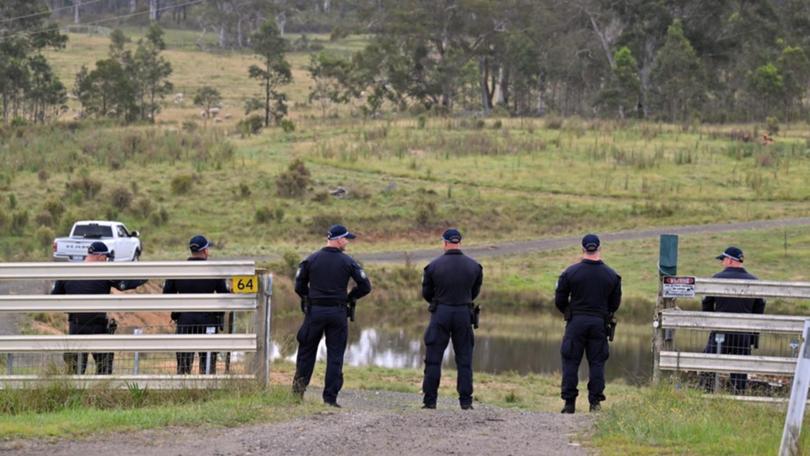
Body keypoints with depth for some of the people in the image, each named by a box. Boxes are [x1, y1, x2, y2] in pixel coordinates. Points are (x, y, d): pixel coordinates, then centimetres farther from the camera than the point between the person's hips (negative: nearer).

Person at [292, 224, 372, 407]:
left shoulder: (311, 259, 2)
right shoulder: (347, 262, -3)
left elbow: (299, 285, 3)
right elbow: (365, 286, -5)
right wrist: (349, 298, 11)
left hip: (314, 310, 1)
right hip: (338, 313, -1)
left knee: (307, 350, 14)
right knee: (335, 355, 4)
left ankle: (299, 387, 5)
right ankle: (330, 397, 0)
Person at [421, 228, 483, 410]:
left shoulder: (434, 266, -5)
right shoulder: (474, 266, 1)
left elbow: (426, 293, 4)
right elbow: (475, 292, 11)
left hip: (440, 313, -1)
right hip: (464, 313, 1)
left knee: (433, 358, 5)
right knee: (464, 359, 7)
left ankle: (430, 400, 3)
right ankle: (466, 401, 4)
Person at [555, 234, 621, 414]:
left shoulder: (570, 272, -4)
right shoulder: (611, 275, 2)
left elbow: (559, 301, 1)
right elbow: (615, 303, 10)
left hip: (576, 322, -1)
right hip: (600, 323, 1)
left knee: (571, 362, 3)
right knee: (597, 363, 6)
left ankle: (569, 402, 0)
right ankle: (595, 402, 2)